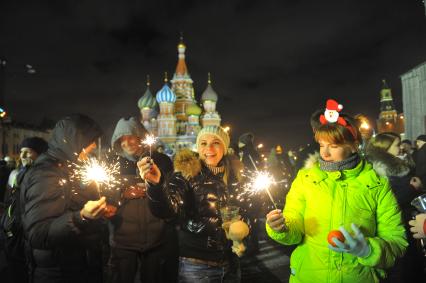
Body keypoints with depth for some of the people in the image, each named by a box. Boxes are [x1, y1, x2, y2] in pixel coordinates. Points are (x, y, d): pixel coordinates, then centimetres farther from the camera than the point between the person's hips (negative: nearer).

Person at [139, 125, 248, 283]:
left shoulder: (234, 174, 1)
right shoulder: (186, 173, -11)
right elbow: (166, 210, -26)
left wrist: (244, 225, -2)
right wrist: (156, 184, -43)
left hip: (231, 262, 4)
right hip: (196, 264, -4)